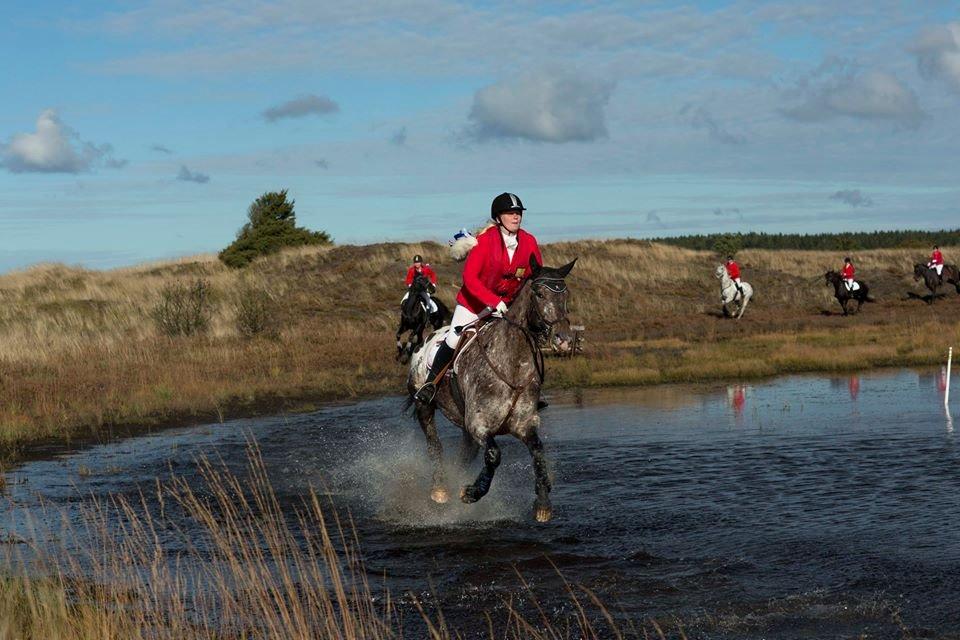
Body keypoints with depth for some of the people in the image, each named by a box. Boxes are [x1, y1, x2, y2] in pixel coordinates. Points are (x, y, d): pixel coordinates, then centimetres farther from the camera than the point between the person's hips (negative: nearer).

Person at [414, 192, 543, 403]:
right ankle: (431, 381, 13)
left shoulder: (529, 242, -11)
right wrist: (494, 301, -34)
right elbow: (469, 277, -26)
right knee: (454, 341, -7)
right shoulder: (485, 241, -22)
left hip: (508, 305, 4)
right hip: (474, 302, -4)